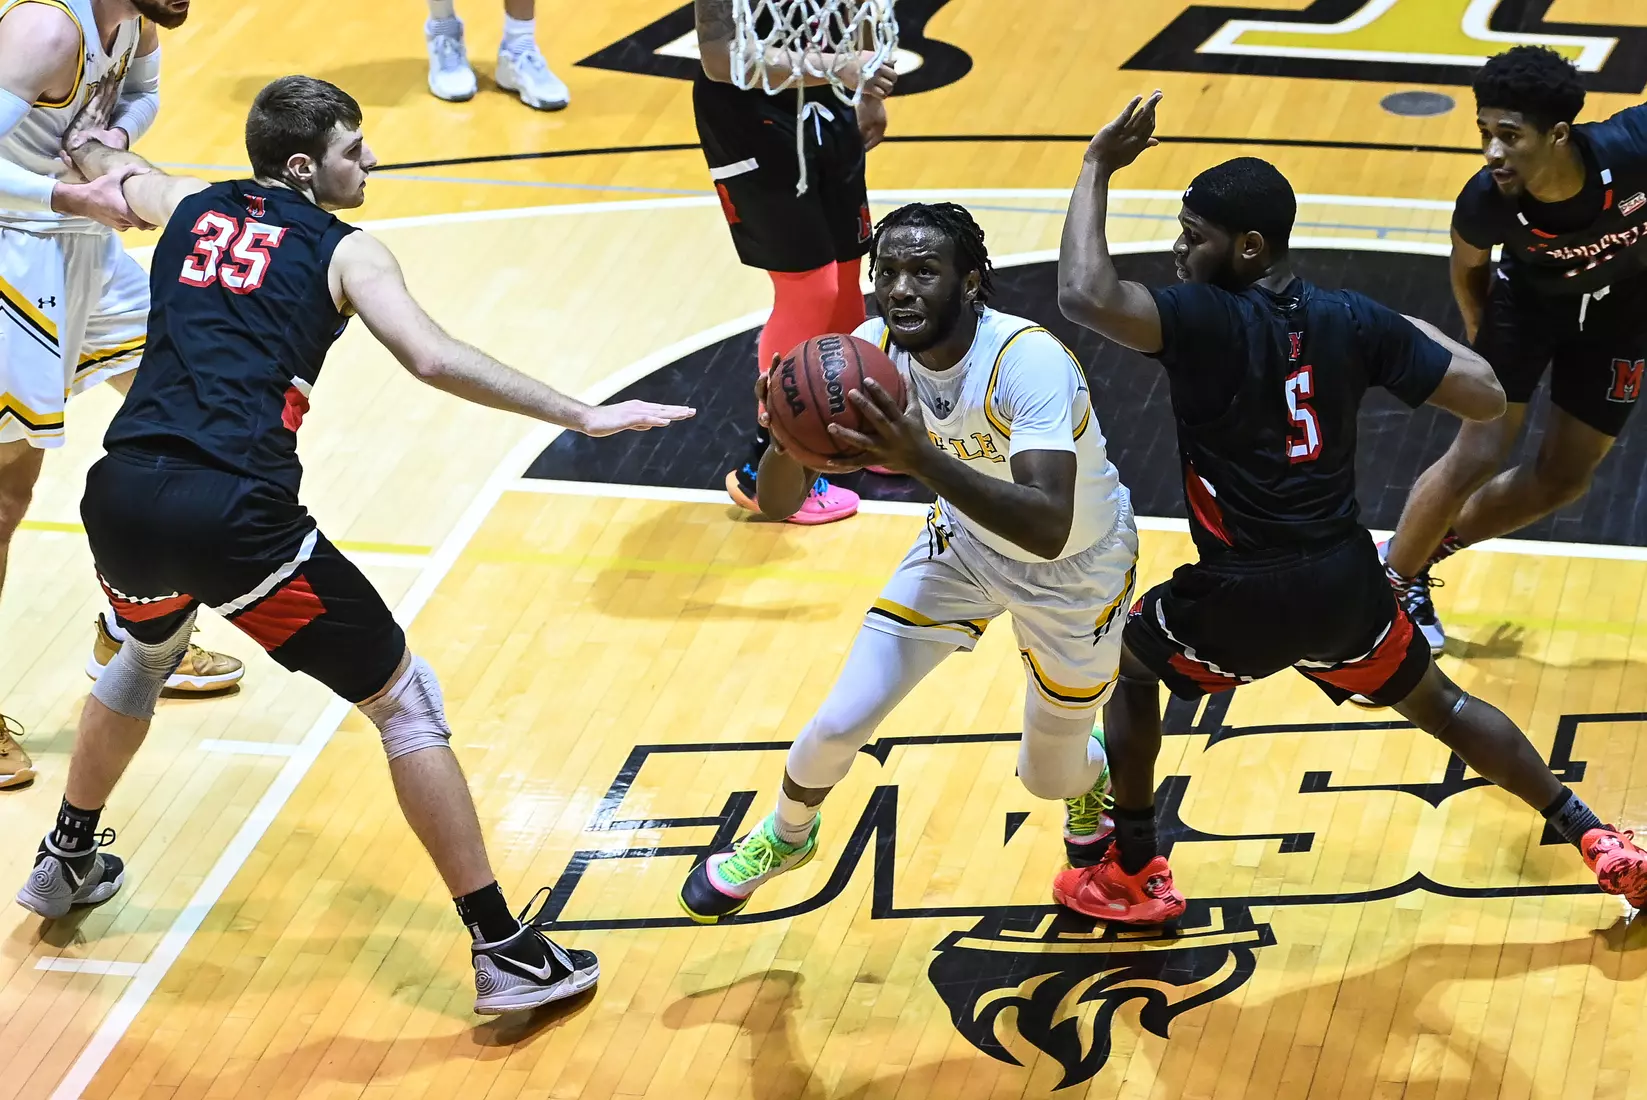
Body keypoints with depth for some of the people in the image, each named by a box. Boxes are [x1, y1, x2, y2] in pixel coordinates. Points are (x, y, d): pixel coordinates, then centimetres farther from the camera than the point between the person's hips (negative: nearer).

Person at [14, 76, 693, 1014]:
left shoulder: (190, 206, 21)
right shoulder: (344, 251, 5)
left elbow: (113, 170, 45)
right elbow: (435, 360, -10)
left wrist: (104, 156, 69)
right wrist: (585, 417, -8)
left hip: (122, 497, 6)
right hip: (234, 514, -6)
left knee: (147, 654, 40)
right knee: (406, 700, 8)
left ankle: (68, 864, 54)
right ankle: (507, 953, 6)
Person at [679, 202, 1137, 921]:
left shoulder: (1029, 361, -38)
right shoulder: (872, 352, -22)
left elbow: (1049, 530, -50)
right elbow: (777, 504, -20)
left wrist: (920, 459, -61)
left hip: (1074, 566, -4)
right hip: (966, 544, 4)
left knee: (1049, 777, 10)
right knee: (840, 725, -2)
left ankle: (1092, 777, 49)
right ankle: (786, 835, 32)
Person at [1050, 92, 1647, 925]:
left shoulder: (1205, 322, -18)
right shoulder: (1354, 320, -2)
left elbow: (1086, 297, -33)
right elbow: (1486, 399, 0)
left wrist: (1098, 169, -21)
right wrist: (1425, 334, 19)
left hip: (1245, 599, -5)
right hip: (1345, 582, 5)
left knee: (1127, 660, 24)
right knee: (1439, 704, 28)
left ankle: (1134, 875, 25)